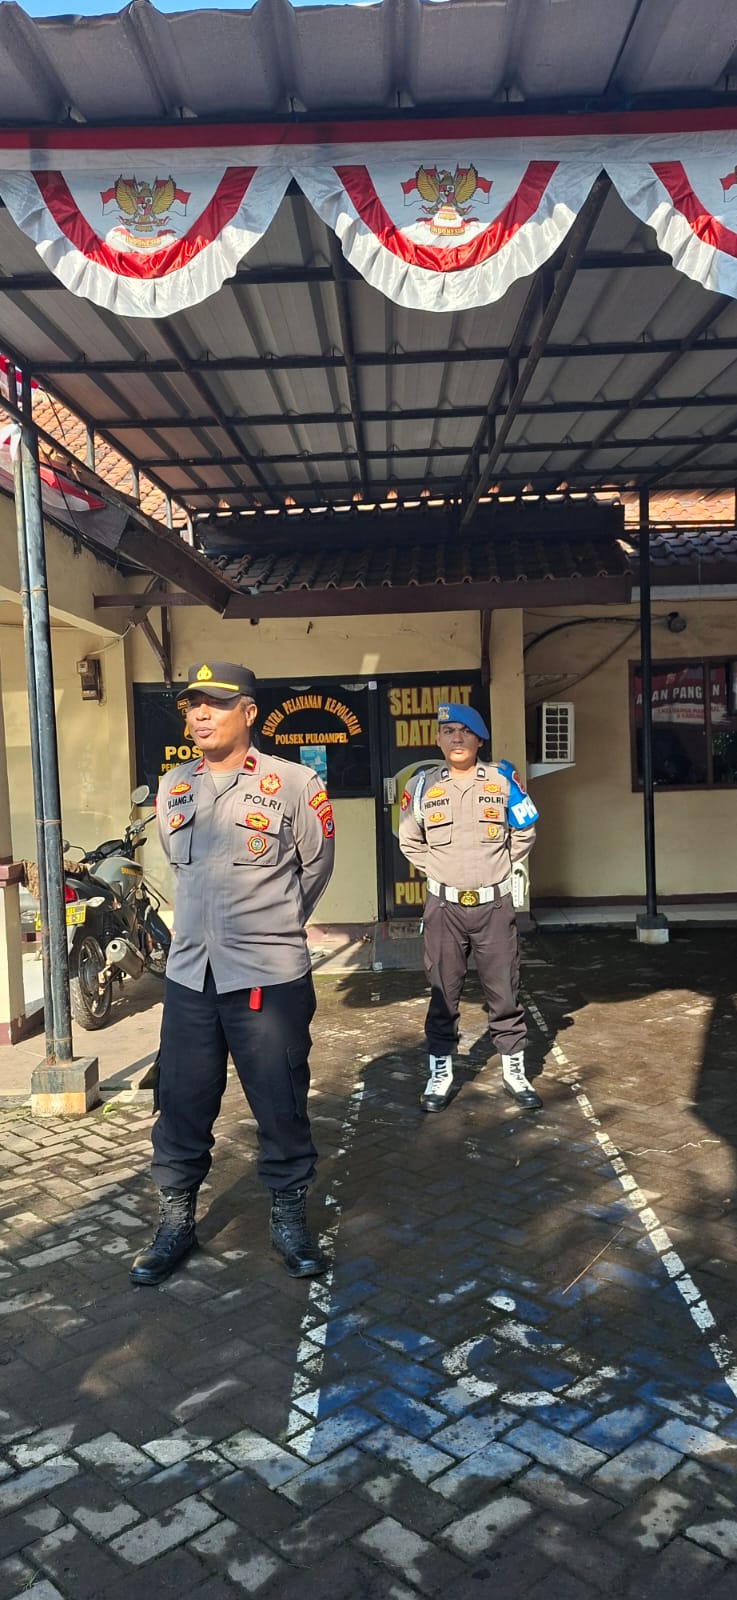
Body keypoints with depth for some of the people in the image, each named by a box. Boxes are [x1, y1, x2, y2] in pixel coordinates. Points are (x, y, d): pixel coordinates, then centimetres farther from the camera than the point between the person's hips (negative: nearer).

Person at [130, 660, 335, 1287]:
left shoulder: (293, 784, -7)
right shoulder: (173, 789, 8)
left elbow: (315, 866, 6)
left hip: (270, 978, -4)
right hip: (189, 976, 4)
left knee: (282, 1107, 7)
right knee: (181, 1107, 11)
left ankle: (289, 1217, 27)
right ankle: (176, 1220, 29)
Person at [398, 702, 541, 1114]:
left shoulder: (502, 778, -2)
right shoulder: (423, 786, 0)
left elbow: (525, 832, 11)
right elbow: (410, 841, 14)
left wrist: (511, 870, 10)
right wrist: (439, 872, 7)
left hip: (496, 904, 0)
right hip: (444, 906, 1)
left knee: (505, 991, 6)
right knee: (443, 993, 7)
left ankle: (515, 1071, 20)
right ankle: (441, 1073, 19)